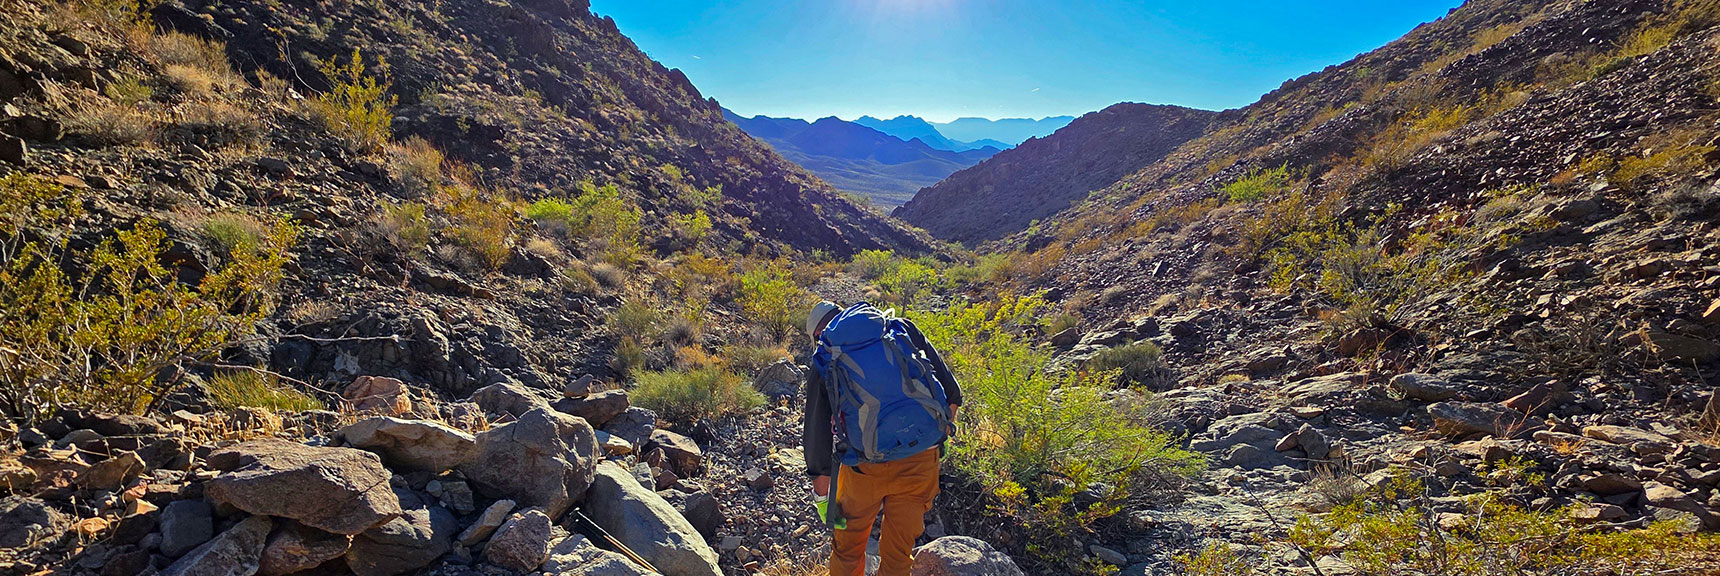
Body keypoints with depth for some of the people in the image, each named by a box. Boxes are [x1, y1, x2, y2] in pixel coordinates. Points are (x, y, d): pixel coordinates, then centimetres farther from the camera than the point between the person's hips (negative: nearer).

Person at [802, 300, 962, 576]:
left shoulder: (823, 362, 4)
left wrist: (820, 494, 14)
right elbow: (950, 391, 5)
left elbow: (817, 432, 5)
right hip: (921, 460, 2)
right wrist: (943, 427, 18)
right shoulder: (902, 329, 6)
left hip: (865, 469, -1)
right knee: (899, 551, 21)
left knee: (848, 548, 24)